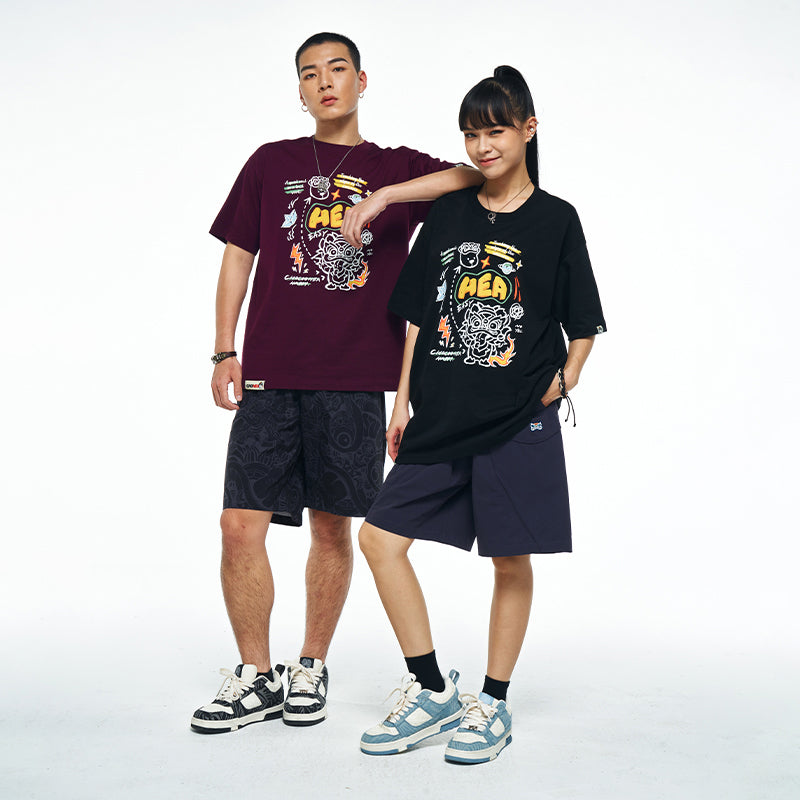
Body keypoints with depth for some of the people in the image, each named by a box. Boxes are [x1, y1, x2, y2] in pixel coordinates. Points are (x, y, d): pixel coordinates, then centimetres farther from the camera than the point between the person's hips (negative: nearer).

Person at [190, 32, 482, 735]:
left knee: (333, 527, 5)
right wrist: (225, 352, 6)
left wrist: (383, 196, -16)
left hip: (353, 383, 0)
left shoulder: (396, 168, 11)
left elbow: (477, 174, -5)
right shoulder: (272, 163, 15)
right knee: (242, 524, -5)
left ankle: (312, 668, 23)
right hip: (270, 377, 1)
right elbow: (238, 256, 15)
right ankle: (257, 676, 12)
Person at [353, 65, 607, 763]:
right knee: (380, 537, -2)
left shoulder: (555, 220, 2)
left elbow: (584, 325, 7)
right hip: (440, 419, 4)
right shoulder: (448, 215, 11)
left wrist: (562, 380, -7)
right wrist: (404, 402, 9)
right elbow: (420, 316, 13)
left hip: (519, 423, -4)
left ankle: (493, 704, 19)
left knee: (512, 563, 2)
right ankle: (432, 691, 9)